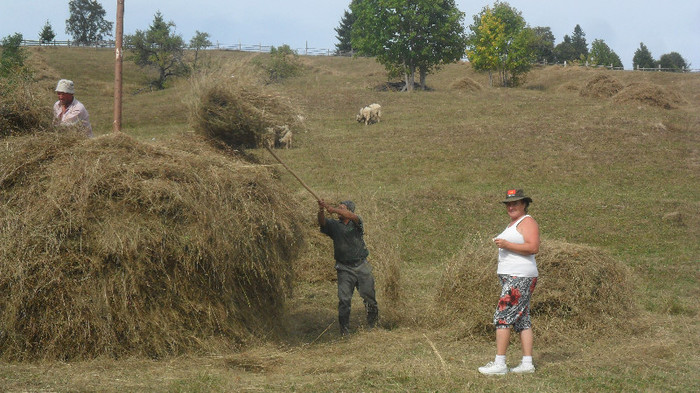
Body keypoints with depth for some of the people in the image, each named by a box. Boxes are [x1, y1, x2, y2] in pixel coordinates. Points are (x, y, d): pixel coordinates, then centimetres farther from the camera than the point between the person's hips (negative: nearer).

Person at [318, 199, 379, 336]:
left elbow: (353, 217, -22)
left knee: (368, 296, 6)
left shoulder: (356, 223, 1)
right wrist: (321, 211, -36)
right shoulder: (334, 225, 5)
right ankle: (344, 330, -1)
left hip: (362, 267, 0)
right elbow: (322, 222, -13)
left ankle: (373, 327, 23)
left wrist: (334, 210, -35)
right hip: (344, 269, 0)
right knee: (344, 300, -8)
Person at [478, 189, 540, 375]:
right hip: (510, 276, 10)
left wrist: (507, 245, -24)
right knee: (521, 320, 7)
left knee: (502, 317, -13)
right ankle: (527, 363, 7)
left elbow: (533, 247, -21)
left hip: (520, 277, -10)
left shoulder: (527, 222, -9)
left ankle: (499, 363, -13)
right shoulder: (512, 224, 21)